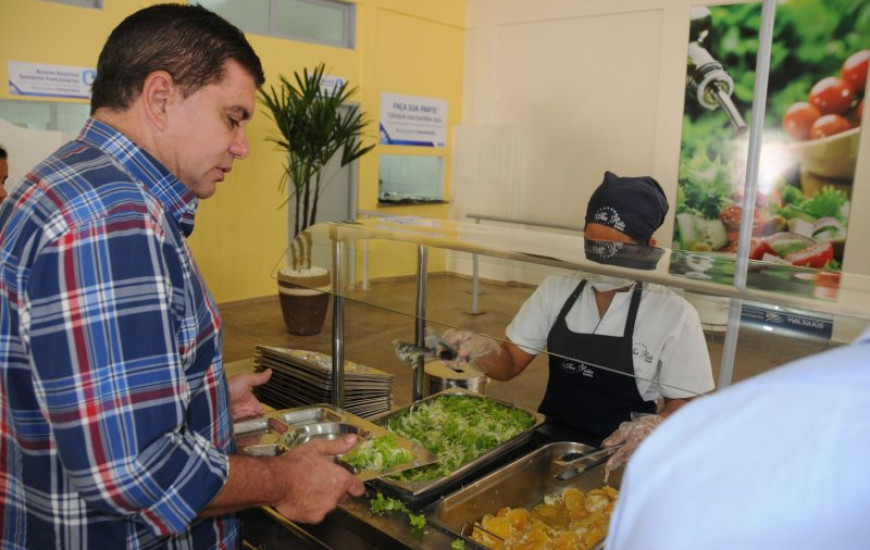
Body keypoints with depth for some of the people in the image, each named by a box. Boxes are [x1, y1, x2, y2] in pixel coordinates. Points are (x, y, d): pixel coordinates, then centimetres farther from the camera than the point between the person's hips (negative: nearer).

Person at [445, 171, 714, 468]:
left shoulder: (674, 315, -4)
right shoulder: (556, 291, 7)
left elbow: (686, 402, 1)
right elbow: (509, 363, 8)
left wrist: (652, 426, -20)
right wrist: (479, 349, -13)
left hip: (620, 457, -3)